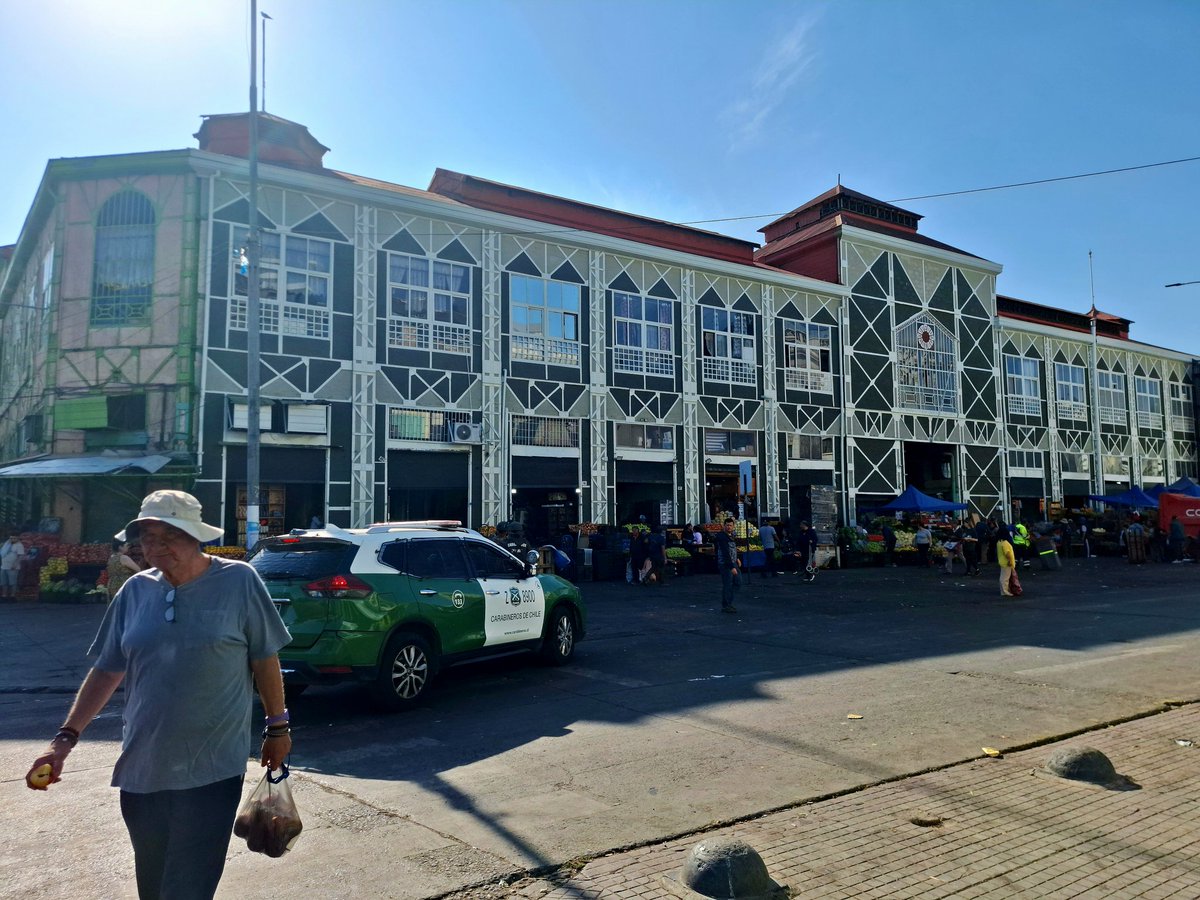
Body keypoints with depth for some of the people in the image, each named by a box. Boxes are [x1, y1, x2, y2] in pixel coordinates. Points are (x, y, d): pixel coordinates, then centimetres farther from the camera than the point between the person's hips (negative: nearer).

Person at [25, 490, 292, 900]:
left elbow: (265, 660, -4)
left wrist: (277, 727, 0)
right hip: (141, 767, 5)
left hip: (212, 770, -5)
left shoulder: (238, 581, -10)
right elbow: (107, 671, 9)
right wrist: (65, 738, 2)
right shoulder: (136, 590, 2)